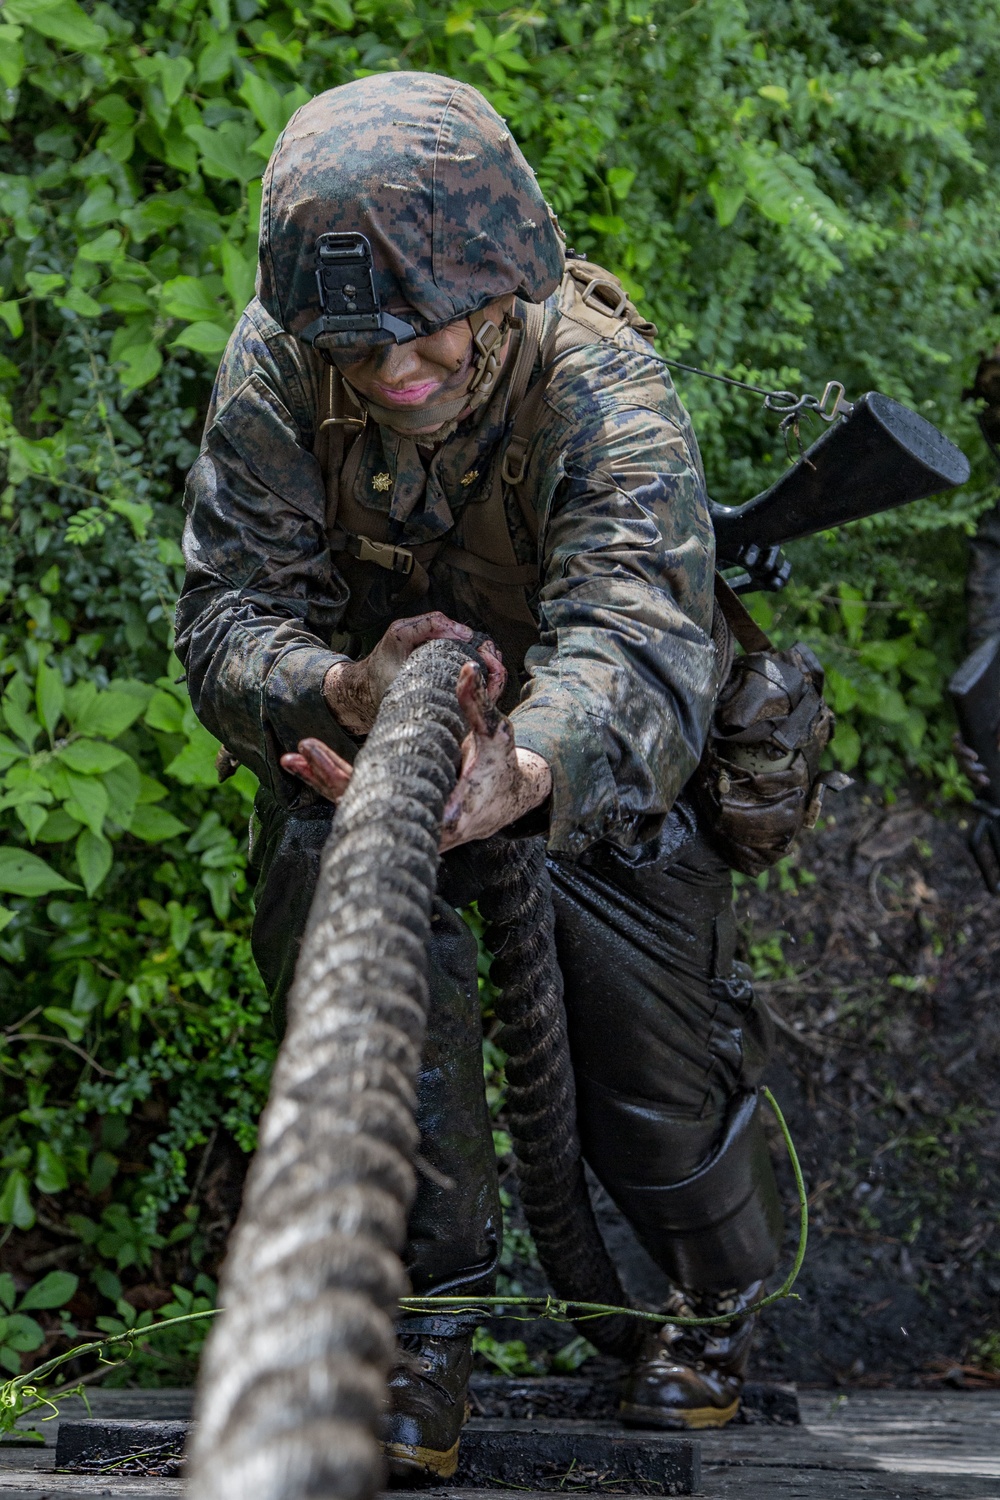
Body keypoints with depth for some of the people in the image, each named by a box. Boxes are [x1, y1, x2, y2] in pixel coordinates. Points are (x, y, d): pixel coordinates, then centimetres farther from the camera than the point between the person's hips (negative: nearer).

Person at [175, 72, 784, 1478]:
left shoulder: (603, 391, -37)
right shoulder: (275, 372, -28)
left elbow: (633, 641, -53)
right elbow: (230, 618, -29)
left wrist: (519, 775, -77)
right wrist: (338, 695, -54)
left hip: (589, 753, -1)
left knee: (652, 1038, -6)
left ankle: (720, 1304, 29)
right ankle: (424, 1315, -6)